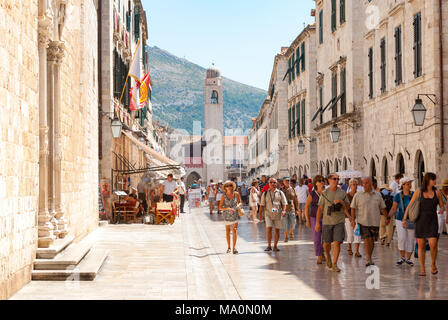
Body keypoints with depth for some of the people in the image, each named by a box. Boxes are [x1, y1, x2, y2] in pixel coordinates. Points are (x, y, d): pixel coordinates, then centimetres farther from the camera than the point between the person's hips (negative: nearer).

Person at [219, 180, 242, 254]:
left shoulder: (236, 194, -7)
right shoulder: (224, 196, -11)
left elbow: (239, 202, 10)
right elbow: (220, 207, -12)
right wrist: (228, 208, -27)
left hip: (235, 215, 0)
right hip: (227, 215, 0)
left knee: (234, 230, -14)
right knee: (227, 232, 12)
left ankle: (234, 247, -11)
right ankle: (228, 247, 28)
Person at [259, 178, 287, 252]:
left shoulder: (280, 193, 7)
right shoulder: (265, 194, 9)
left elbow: (284, 203, 7)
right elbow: (262, 205, 11)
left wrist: (284, 210, -11)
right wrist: (260, 214, 4)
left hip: (278, 214, 1)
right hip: (268, 214, 0)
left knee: (277, 230, 2)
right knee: (268, 228, -14)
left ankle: (275, 246, 14)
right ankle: (269, 246, -3)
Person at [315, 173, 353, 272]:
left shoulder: (342, 193, 5)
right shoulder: (325, 193, 1)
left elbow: (348, 207, 8)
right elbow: (320, 208, 1)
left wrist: (341, 201, -12)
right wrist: (317, 222, -4)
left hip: (339, 221, 0)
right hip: (327, 221, 0)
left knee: (337, 243, -8)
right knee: (327, 243, 6)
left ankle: (334, 264, -3)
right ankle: (328, 257, 36)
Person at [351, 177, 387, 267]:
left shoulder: (378, 195, 7)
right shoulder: (358, 195, 2)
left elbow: (382, 208, 14)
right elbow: (353, 208, 4)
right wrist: (353, 220, -4)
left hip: (375, 222, 2)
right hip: (363, 222, -2)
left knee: (372, 241, 7)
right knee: (366, 240, -12)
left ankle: (370, 258, 21)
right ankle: (368, 259, -14)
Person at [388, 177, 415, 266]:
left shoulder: (414, 195, -2)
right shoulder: (398, 196, -3)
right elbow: (393, 209, 2)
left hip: (411, 221, 1)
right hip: (400, 220, -1)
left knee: (410, 240, 4)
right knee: (401, 238, -12)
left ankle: (408, 259, 18)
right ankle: (402, 257, 6)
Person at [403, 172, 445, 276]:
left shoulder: (437, 192, 4)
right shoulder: (418, 191, 0)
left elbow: (442, 206, 13)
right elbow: (410, 205, 3)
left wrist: (442, 210, -10)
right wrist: (404, 219, -5)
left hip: (432, 221, 0)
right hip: (420, 221, 0)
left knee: (433, 244, -13)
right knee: (421, 246, 2)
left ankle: (433, 264, 11)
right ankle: (422, 269, 11)